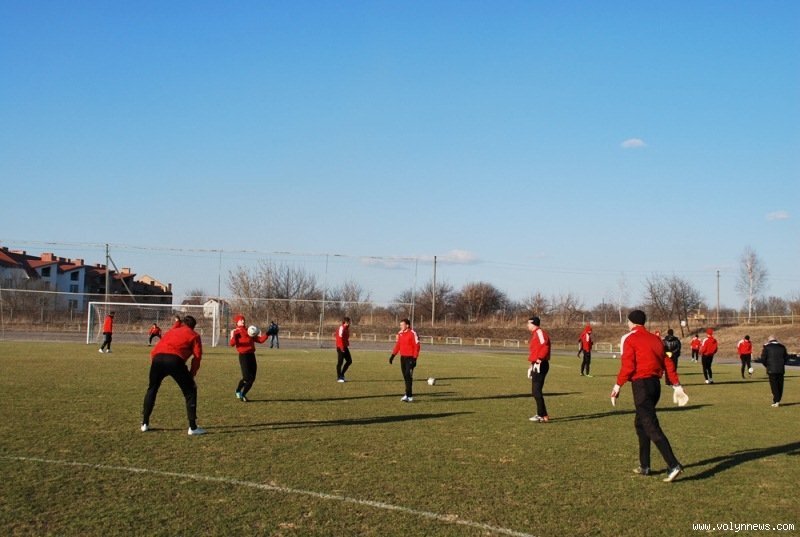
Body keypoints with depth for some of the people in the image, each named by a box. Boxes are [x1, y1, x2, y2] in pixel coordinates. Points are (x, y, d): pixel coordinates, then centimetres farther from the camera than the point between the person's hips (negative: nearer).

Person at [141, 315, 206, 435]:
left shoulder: (171, 331, 35)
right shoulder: (194, 335, 22)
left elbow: (153, 351, 28)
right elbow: (197, 356, 8)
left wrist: (154, 365, 31)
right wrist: (192, 373, 14)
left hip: (157, 359, 4)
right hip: (175, 360, -4)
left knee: (152, 389, 27)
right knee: (190, 391, 11)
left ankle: (145, 424, 30)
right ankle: (192, 427, 7)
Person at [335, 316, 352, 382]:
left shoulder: (347, 328, 13)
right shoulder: (342, 328, -16)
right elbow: (340, 337, -23)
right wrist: (341, 347, -26)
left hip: (345, 347, 9)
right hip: (340, 347, -9)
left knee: (349, 361, 7)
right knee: (340, 362, -4)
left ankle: (342, 374, 17)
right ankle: (339, 377, 3)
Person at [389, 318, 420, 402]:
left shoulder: (412, 334, -14)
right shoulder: (400, 333, 8)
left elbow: (416, 347, -13)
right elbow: (397, 345, 17)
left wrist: (414, 359, -16)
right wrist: (393, 355, 11)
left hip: (410, 358, -7)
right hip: (402, 357, 7)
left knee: (408, 376, -11)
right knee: (405, 376, 10)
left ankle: (409, 396, -10)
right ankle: (408, 394, 19)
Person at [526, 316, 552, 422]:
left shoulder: (539, 333, -13)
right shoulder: (535, 334, 18)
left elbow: (545, 347, -25)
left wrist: (539, 359, -29)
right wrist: (532, 364, 23)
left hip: (540, 365, -10)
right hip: (536, 366, 10)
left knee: (537, 391, -8)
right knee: (535, 392, 15)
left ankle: (543, 416, -6)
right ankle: (541, 414, 22)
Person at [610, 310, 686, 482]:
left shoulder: (629, 339, -5)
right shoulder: (655, 339, 14)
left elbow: (627, 366, -13)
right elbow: (668, 363, 10)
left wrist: (618, 385, -5)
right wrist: (677, 385, 11)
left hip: (641, 384, -7)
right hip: (655, 383, 7)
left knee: (652, 427, -9)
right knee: (640, 423, 20)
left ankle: (673, 465, -19)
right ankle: (644, 466, 22)